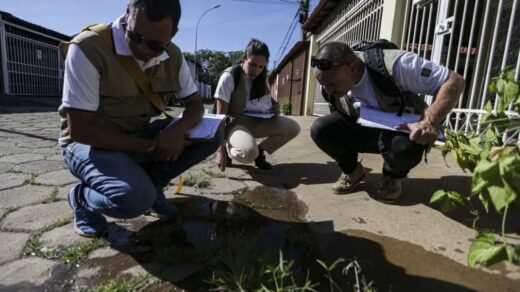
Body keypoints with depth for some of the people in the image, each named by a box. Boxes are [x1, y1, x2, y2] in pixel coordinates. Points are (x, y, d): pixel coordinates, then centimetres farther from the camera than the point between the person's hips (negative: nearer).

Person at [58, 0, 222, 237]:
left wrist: (178, 130, -26)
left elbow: (195, 104, -2)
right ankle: (82, 198, 2)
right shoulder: (87, 48, -24)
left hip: (140, 137, 5)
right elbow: (79, 129, -23)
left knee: (211, 136, -12)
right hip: (90, 142, -5)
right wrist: (150, 147, -24)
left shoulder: (173, 56, -7)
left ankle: (150, 182, 5)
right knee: (135, 197, -34)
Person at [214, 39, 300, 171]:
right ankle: (228, 150, -3)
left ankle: (259, 151, 3)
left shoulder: (262, 78, 1)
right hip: (234, 124, -6)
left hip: (255, 122, 6)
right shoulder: (229, 77, -18)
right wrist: (221, 149, -24)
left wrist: (275, 105, -9)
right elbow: (221, 116, -19)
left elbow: (267, 100, 18)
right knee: (249, 153, -38)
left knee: (293, 127, -15)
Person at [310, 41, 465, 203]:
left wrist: (430, 121, -41)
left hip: (405, 131, -3)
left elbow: (454, 81, -28)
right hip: (365, 130, 4)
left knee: (403, 145, -40)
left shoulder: (393, 65, -33)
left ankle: (393, 177, -2)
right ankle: (352, 171, 4)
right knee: (320, 129, -23)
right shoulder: (332, 78, -17)